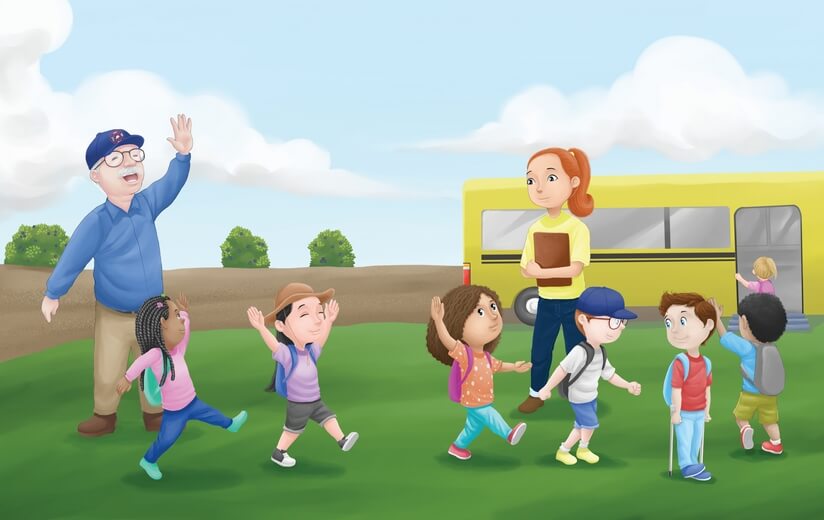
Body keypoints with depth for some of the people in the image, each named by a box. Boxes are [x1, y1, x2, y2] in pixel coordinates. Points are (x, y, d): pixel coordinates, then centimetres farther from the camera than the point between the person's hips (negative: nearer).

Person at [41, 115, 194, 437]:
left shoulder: (147, 204, -9)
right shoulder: (97, 222, -22)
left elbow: (171, 183, -3)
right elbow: (73, 257, -14)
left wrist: (183, 153, -20)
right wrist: (53, 294, -5)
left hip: (151, 314, 4)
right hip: (112, 317, -3)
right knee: (107, 375, 9)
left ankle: (154, 414, 37)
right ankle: (105, 416, 34)